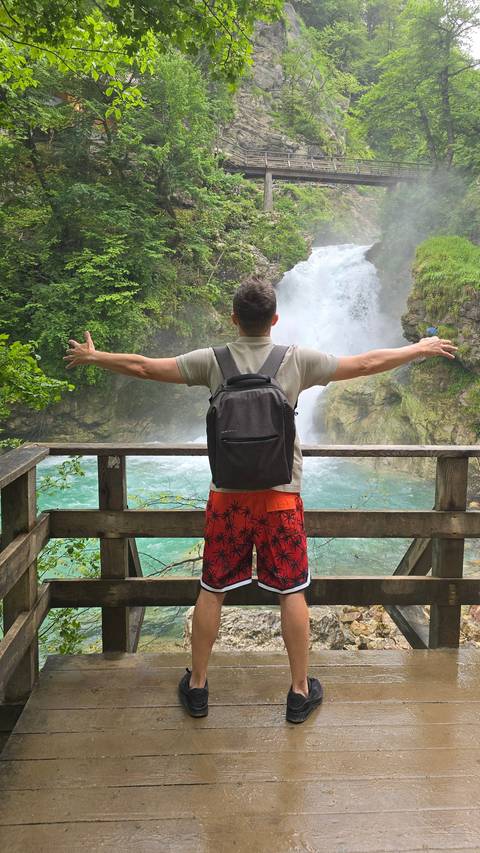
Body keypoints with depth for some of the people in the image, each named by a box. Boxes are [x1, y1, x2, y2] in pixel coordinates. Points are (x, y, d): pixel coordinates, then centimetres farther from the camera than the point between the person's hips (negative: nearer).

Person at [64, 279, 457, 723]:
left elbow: (144, 367, 1)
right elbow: (366, 363, 0)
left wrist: (92, 356, 17)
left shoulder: (213, 361, -4)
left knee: (211, 590, 13)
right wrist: (422, 349, 15)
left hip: (227, 495, 1)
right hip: (281, 496, -1)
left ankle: (197, 686, 28)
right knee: (292, 592, 11)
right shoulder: (298, 360, -6)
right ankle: (301, 691, 24)